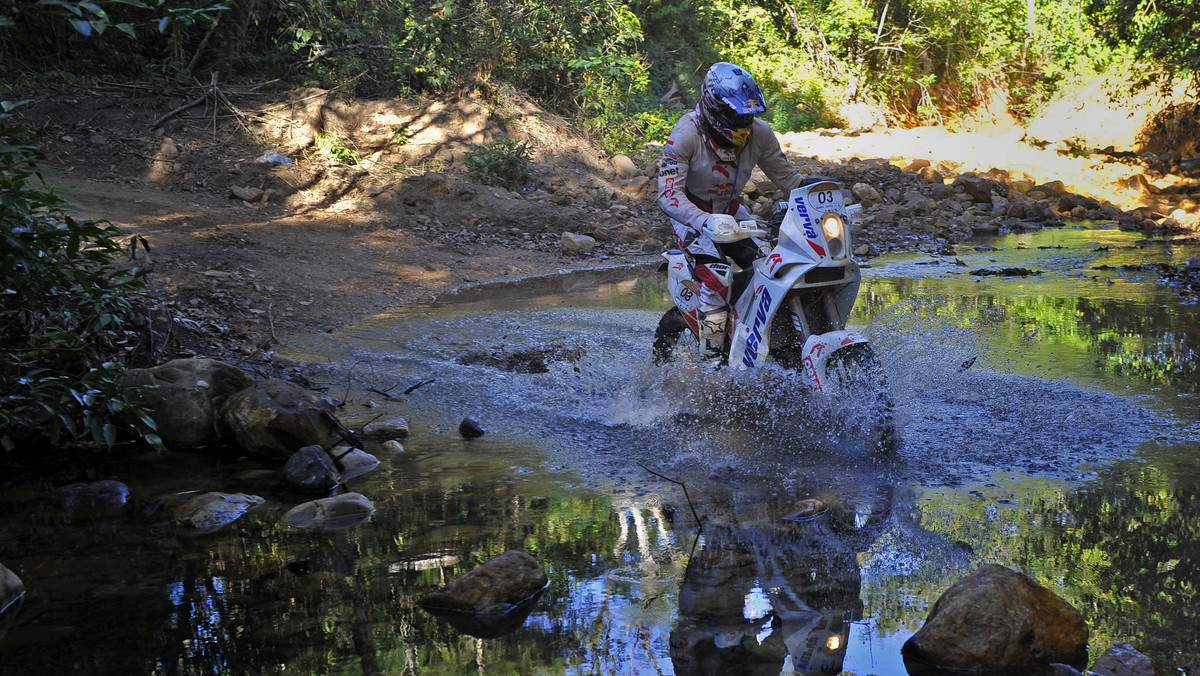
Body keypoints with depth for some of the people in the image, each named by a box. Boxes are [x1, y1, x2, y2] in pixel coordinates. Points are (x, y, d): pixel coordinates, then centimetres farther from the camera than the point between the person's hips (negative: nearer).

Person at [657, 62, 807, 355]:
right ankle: (711, 358, -21)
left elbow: (785, 175, 3)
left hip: (731, 210, 5)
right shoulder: (686, 134, -26)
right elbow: (669, 196, -32)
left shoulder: (759, 133, -11)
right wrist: (706, 222, -49)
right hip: (691, 215, -5)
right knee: (717, 277, -28)